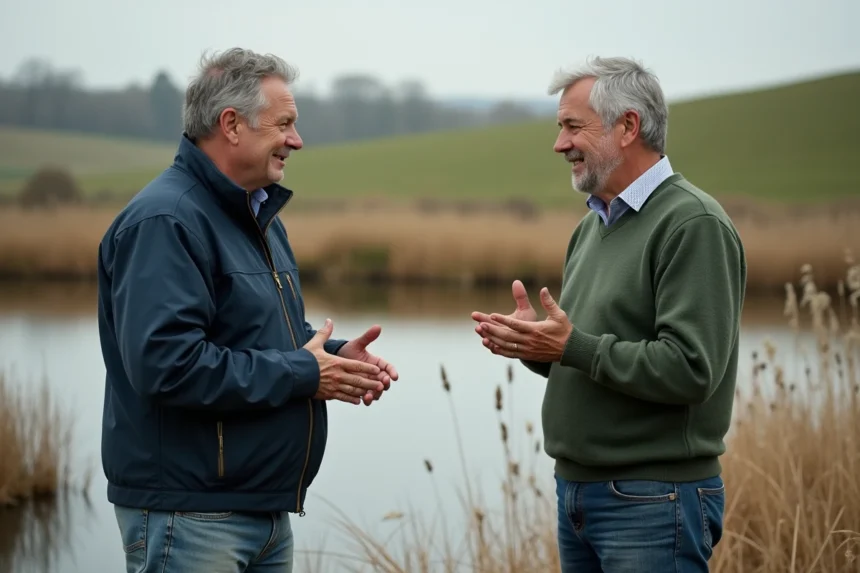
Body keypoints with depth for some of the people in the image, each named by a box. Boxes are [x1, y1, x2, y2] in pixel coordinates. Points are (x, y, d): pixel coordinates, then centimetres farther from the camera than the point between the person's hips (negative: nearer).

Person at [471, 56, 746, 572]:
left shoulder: (694, 224, -13)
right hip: (575, 490, 9)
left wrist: (571, 346, -21)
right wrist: (536, 342, 0)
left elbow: (690, 369, -22)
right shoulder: (592, 226, 14)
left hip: (652, 502, -8)